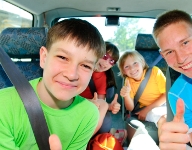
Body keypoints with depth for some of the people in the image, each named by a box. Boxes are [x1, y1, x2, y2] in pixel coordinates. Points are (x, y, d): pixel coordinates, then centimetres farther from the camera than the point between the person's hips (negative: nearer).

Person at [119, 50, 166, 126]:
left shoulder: (155, 71, -12)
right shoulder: (128, 81, -3)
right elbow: (130, 108, -3)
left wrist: (147, 109, -15)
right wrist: (126, 96, -25)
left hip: (163, 105, -1)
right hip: (145, 109, 1)